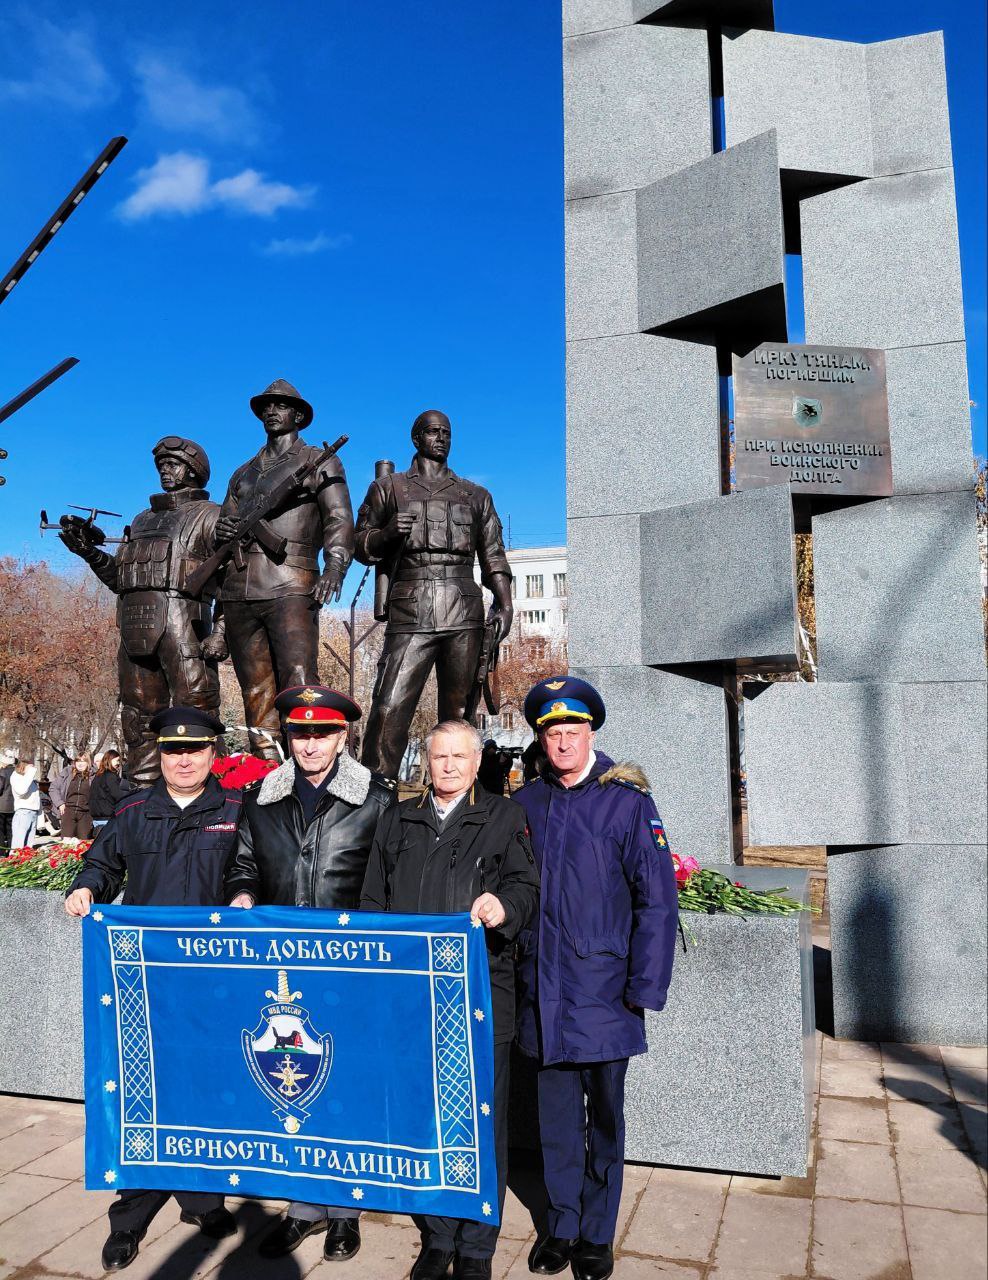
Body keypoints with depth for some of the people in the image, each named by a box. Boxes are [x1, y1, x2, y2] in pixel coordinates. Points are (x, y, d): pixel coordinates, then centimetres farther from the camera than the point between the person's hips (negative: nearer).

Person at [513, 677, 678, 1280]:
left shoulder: (627, 799, -9)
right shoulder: (526, 802, 2)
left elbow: (658, 899, -9)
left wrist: (645, 987, -12)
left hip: (602, 989, -3)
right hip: (544, 987, 3)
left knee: (603, 1117, 13)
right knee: (557, 1112, 16)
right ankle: (562, 1225, 35)